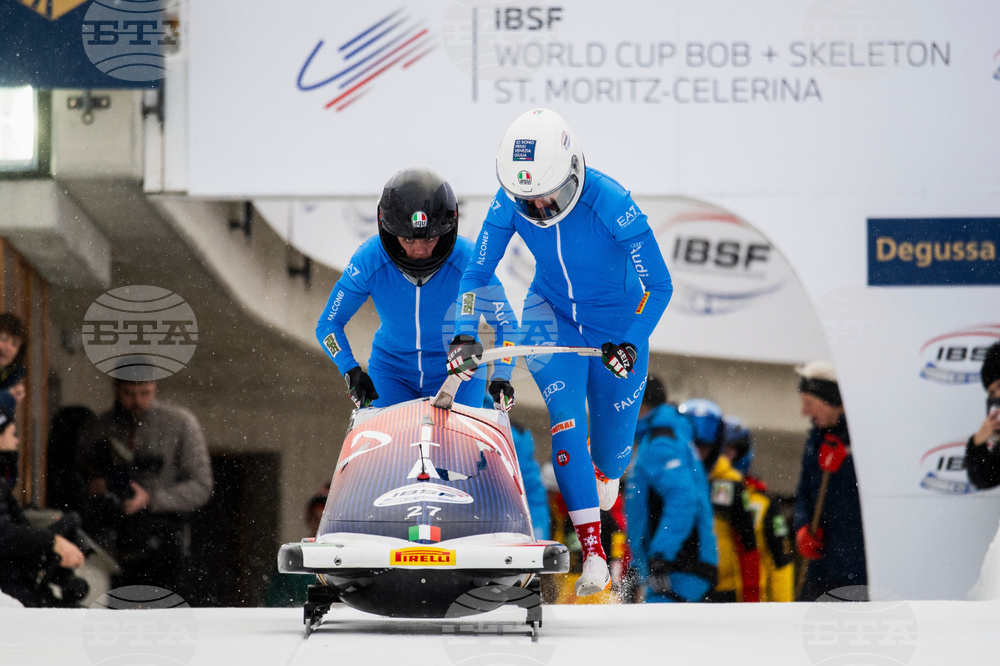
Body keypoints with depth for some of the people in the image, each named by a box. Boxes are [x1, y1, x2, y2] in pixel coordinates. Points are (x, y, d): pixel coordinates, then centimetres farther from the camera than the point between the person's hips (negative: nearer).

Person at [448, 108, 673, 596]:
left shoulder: (610, 203, -32)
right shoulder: (510, 201, -21)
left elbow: (659, 286, -25)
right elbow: (476, 274, -10)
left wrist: (631, 345, -36)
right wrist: (465, 335, -25)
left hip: (616, 322, -2)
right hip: (552, 314, 2)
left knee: (610, 446, 9)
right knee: (565, 421, -21)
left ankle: (605, 478, 50)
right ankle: (592, 552, -20)